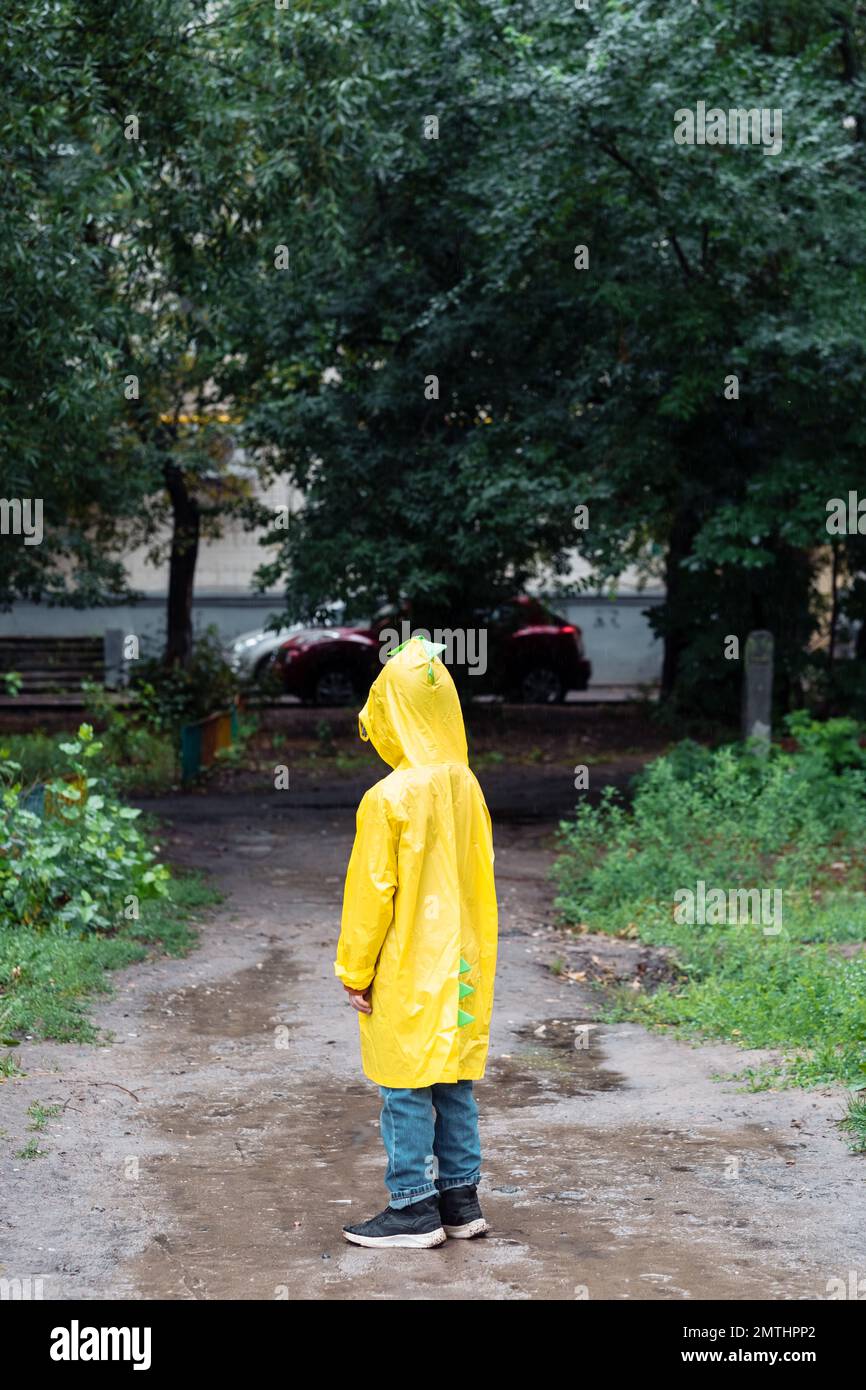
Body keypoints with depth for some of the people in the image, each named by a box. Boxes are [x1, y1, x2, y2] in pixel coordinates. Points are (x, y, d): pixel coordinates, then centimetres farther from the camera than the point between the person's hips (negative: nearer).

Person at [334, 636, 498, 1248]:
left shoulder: (390, 798, -17)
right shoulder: (467, 789, 3)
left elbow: (371, 893, -13)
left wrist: (355, 972, -4)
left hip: (407, 975, -7)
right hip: (462, 969, 7)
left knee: (405, 1090, 1)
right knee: (454, 1083, 14)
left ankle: (414, 1209, 6)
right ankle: (460, 1199, 20)